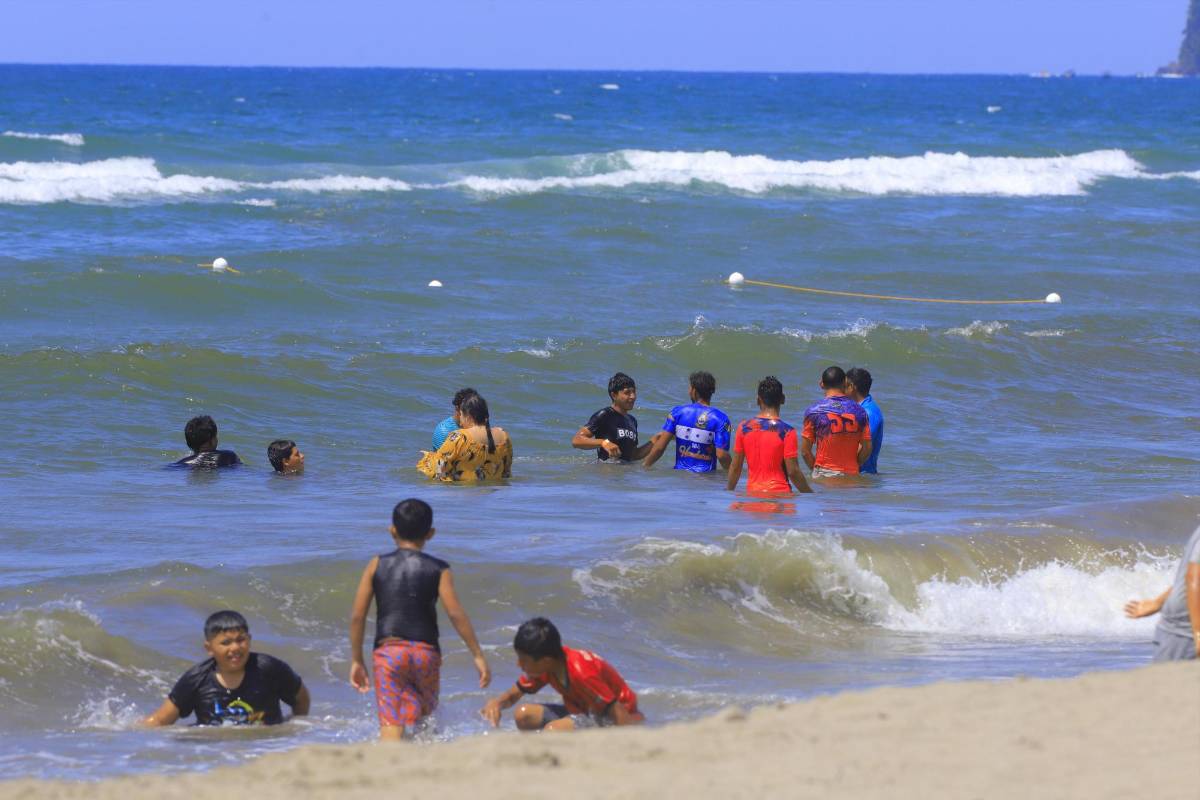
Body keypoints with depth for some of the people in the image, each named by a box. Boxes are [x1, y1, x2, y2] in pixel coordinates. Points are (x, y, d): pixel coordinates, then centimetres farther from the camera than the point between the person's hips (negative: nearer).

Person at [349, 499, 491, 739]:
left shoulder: (376, 566, 5)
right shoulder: (438, 570, 2)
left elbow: (357, 616, 4)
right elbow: (456, 614, -5)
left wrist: (356, 660, 12)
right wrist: (478, 656, 0)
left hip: (387, 651, -1)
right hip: (426, 653, 1)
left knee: (390, 725, -8)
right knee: (424, 719, 20)